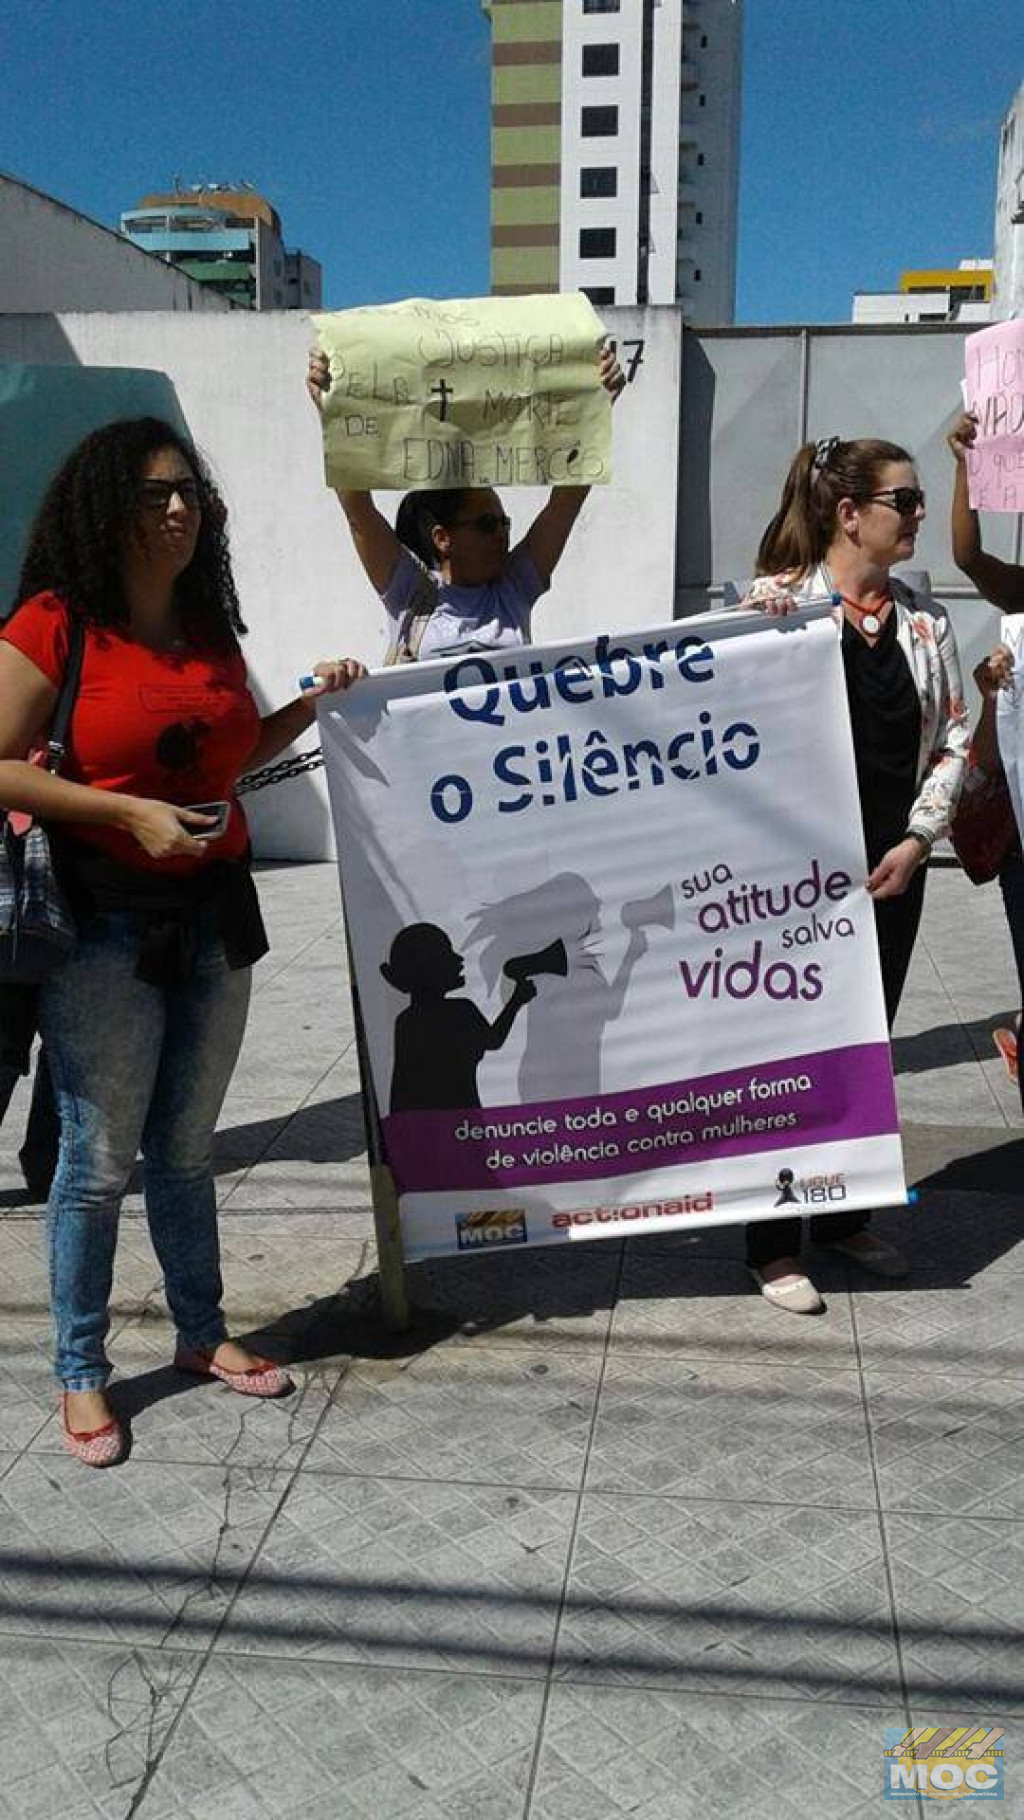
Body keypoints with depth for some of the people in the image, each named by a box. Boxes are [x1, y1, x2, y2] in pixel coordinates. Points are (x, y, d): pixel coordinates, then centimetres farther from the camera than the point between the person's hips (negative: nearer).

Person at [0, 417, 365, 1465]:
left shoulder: (209, 629, 10)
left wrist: (312, 704, 9)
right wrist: (129, 811, -20)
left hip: (214, 910, 6)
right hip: (104, 921, -5)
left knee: (186, 1147, 17)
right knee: (98, 1160, 3)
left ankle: (201, 1334, 33)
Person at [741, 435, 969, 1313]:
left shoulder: (924, 620, 8)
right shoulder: (776, 602, -7)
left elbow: (954, 737, 7)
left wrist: (917, 839, -3)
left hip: (892, 865, 5)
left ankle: (847, 1214, 31)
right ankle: (774, 1244, 14)